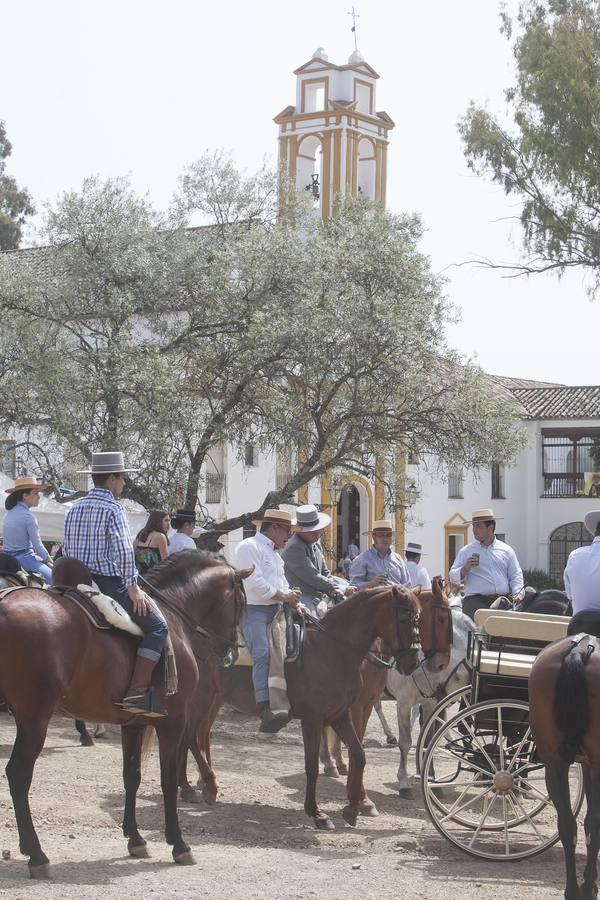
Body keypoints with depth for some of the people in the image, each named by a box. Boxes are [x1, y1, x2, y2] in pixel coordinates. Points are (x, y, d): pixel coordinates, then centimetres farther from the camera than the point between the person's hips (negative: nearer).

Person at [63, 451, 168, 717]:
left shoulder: (74, 508, 13)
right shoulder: (113, 508, -10)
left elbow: (67, 550, 16)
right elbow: (123, 551, -18)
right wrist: (133, 588, -13)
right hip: (110, 583, -8)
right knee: (157, 626, -5)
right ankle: (137, 692, -19)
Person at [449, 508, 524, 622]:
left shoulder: (506, 550, 16)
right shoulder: (466, 551, 12)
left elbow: (516, 576, 15)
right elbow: (453, 577, 8)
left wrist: (518, 594, -3)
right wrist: (465, 568, -11)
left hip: (504, 599, 2)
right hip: (476, 600, -2)